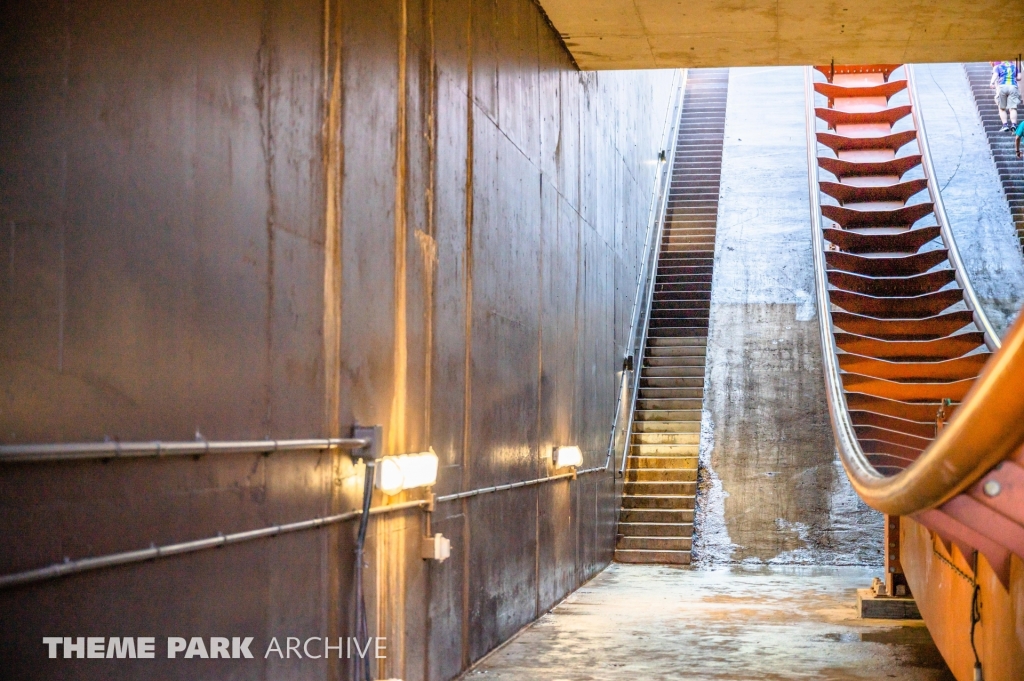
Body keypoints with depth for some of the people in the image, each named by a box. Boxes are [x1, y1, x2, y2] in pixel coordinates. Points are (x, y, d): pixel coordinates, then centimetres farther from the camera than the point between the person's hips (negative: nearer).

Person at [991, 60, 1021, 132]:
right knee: (1013, 108, -6)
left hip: (1002, 86, -1)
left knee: (1002, 108, 9)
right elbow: (1019, 77, 16)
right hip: (1013, 87, 1)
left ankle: (1005, 124, -4)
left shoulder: (998, 67, 13)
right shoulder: (1014, 66, 20)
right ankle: (1013, 124, -24)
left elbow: (995, 75, -5)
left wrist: (991, 83, -19)